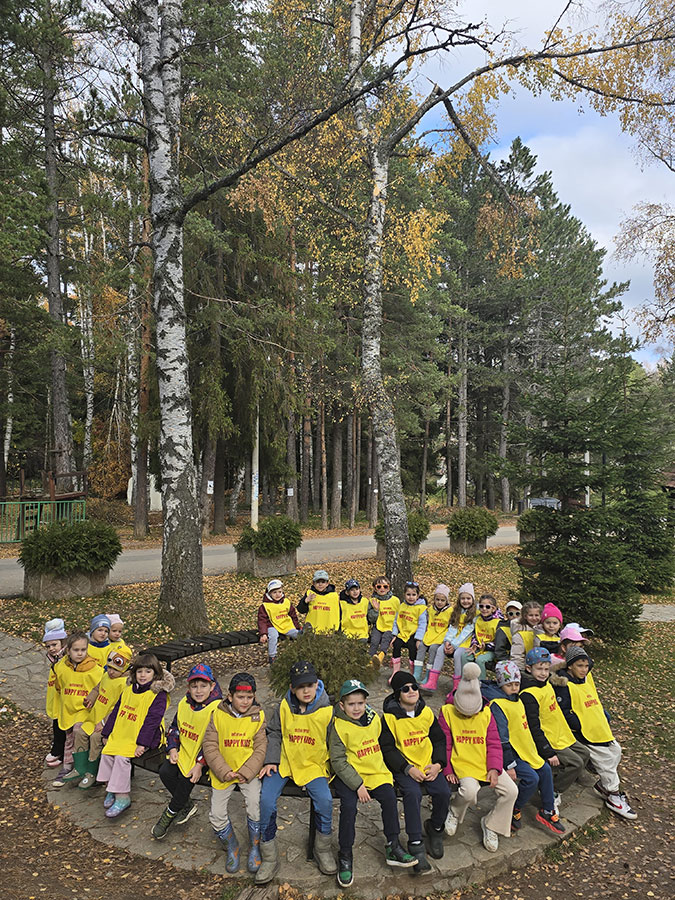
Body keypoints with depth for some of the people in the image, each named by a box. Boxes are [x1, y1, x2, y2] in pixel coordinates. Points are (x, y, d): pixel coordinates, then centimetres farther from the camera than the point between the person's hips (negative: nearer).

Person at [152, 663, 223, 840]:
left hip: (201, 756, -6)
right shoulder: (184, 703, 1)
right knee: (165, 772, -14)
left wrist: (200, 764, -20)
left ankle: (170, 813, 8)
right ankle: (187, 806, 7)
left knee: (186, 779, -21)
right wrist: (173, 748, -1)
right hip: (183, 750, 6)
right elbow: (174, 727, 13)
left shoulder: (216, 709, -19)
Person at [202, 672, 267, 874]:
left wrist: (246, 773, -16)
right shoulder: (218, 715, -7)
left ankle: (254, 848, 5)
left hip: (249, 771, -1)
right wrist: (224, 772, -15)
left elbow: (260, 748, -6)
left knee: (255, 806, -21)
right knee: (217, 815, -1)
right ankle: (231, 848, 28)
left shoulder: (258, 716, -7)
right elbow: (210, 746, -7)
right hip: (223, 772, 2)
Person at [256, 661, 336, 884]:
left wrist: (333, 769, -4)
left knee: (325, 799, -27)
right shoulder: (284, 706, -3)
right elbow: (274, 733, 8)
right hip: (284, 762, 2)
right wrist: (271, 761, -3)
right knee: (266, 799, -22)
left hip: (314, 765, -1)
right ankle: (269, 857, -1)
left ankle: (322, 849, 2)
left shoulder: (327, 711, -8)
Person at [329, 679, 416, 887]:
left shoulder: (374, 719, 2)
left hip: (375, 772, 4)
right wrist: (357, 785, -19)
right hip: (347, 776, -4)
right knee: (349, 805, -25)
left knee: (389, 797, -17)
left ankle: (393, 848, 0)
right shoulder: (339, 727, -14)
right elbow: (338, 761, -14)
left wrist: (383, 769, 11)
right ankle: (345, 856, -6)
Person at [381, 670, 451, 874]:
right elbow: (387, 748, -7)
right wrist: (408, 769, -17)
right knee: (413, 793, -31)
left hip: (429, 765, 4)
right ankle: (415, 844, -18)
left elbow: (439, 740, 12)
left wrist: (438, 764, -4)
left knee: (443, 792, -20)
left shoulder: (426, 713, 5)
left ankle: (435, 828, 9)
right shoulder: (390, 717, -7)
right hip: (404, 767, -3)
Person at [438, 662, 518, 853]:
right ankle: (454, 812, 5)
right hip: (461, 763, -4)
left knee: (511, 790, -14)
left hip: (485, 763, 4)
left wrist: (494, 769, -9)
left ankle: (491, 825, 11)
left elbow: (494, 744, 4)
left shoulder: (486, 712, 1)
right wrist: (447, 770, -9)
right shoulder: (447, 712, -7)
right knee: (470, 791, -32)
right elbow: (443, 744, -2)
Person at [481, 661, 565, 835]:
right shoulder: (497, 705, -23)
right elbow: (501, 737, -24)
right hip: (510, 752, -10)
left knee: (545, 770, 8)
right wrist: (509, 765, -23)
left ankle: (548, 812, 23)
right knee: (531, 778, -19)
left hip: (524, 750, 10)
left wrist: (533, 752, 25)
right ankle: (514, 811, 4)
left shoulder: (516, 699, 8)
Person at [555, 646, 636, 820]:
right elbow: (565, 713, -19)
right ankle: (613, 795, 8)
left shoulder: (588, 678, 10)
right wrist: (583, 728, -19)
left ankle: (603, 785, 23)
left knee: (616, 751, 10)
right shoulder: (565, 686, -16)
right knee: (604, 758, -9)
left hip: (600, 729, 8)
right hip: (584, 734, -8)